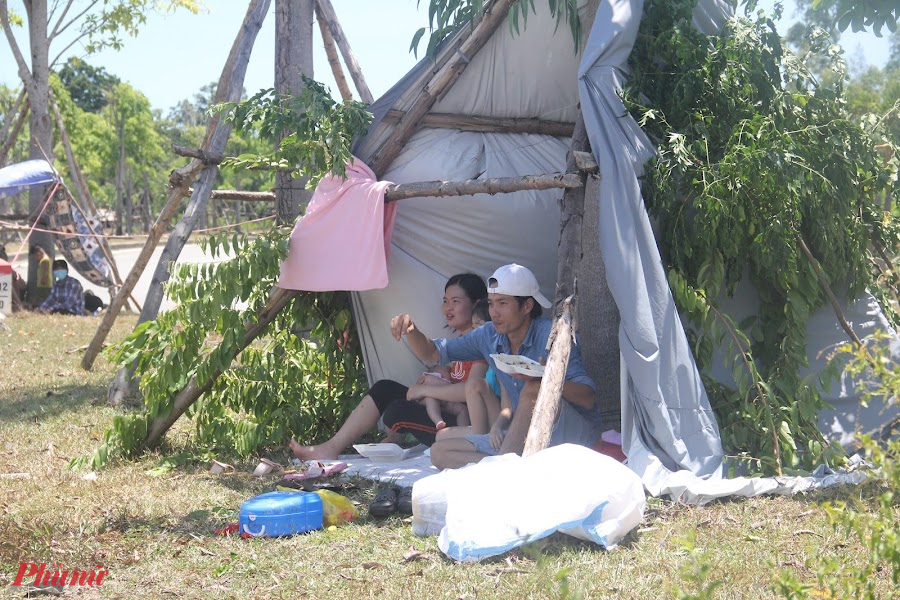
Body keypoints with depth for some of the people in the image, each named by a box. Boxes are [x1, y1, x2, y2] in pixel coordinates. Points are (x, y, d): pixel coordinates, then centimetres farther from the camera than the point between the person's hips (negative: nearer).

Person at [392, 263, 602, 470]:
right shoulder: (489, 336, 3)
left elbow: (588, 398, -22)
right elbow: (432, 353, 9)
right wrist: (411, 330, -12)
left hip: (577, 432, -6)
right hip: (528, 437, 7)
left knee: (534, 388, -35)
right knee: (440, 452, -4)